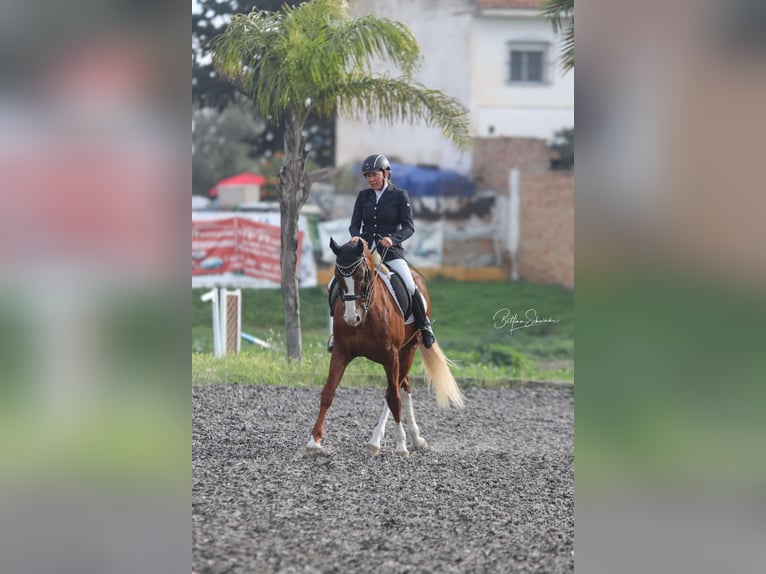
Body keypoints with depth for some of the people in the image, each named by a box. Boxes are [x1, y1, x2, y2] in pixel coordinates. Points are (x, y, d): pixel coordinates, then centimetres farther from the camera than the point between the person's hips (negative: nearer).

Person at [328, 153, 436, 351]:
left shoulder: (400, 196, 2)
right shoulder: (363, 196, 12)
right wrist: (356, 236, -15)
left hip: (390, 250, -3)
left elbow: (409, 227, -3)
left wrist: (392, 238, -22)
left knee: (410, 287, -21)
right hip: (364, 248, 3)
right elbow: (355, 224, 9)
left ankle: (424, 325, 3)